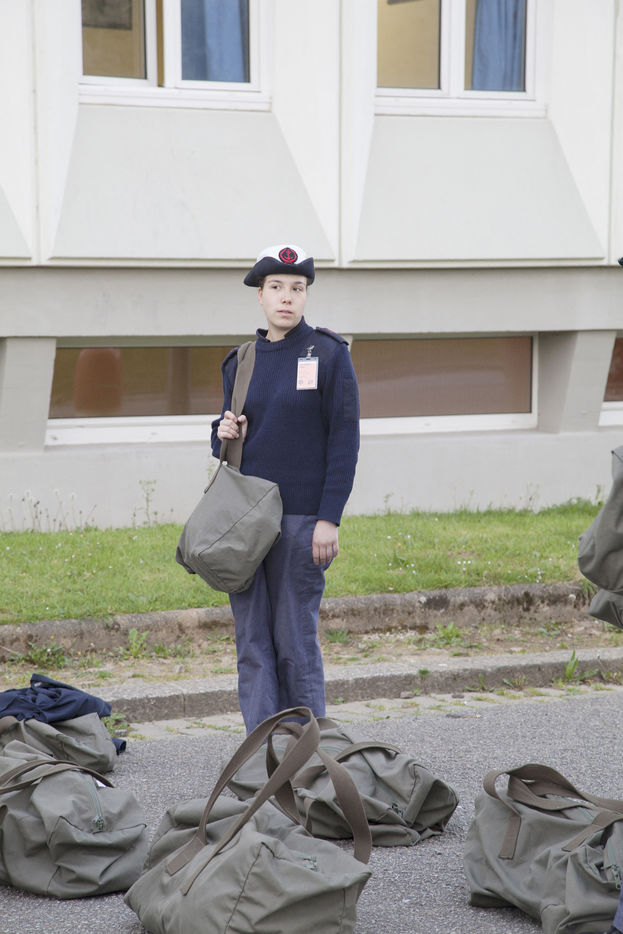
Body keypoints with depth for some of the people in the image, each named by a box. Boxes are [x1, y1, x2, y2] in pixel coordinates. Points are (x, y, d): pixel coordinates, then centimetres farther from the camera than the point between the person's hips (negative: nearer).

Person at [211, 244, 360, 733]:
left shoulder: (329, 354, -2)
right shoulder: (241, 361, 12)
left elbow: (344, 440, -5)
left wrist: (329, 519, -11)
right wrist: (224, 433, -3)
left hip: (301, 518, -5)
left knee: (296, 640, -2)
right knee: (252, 640, 4)